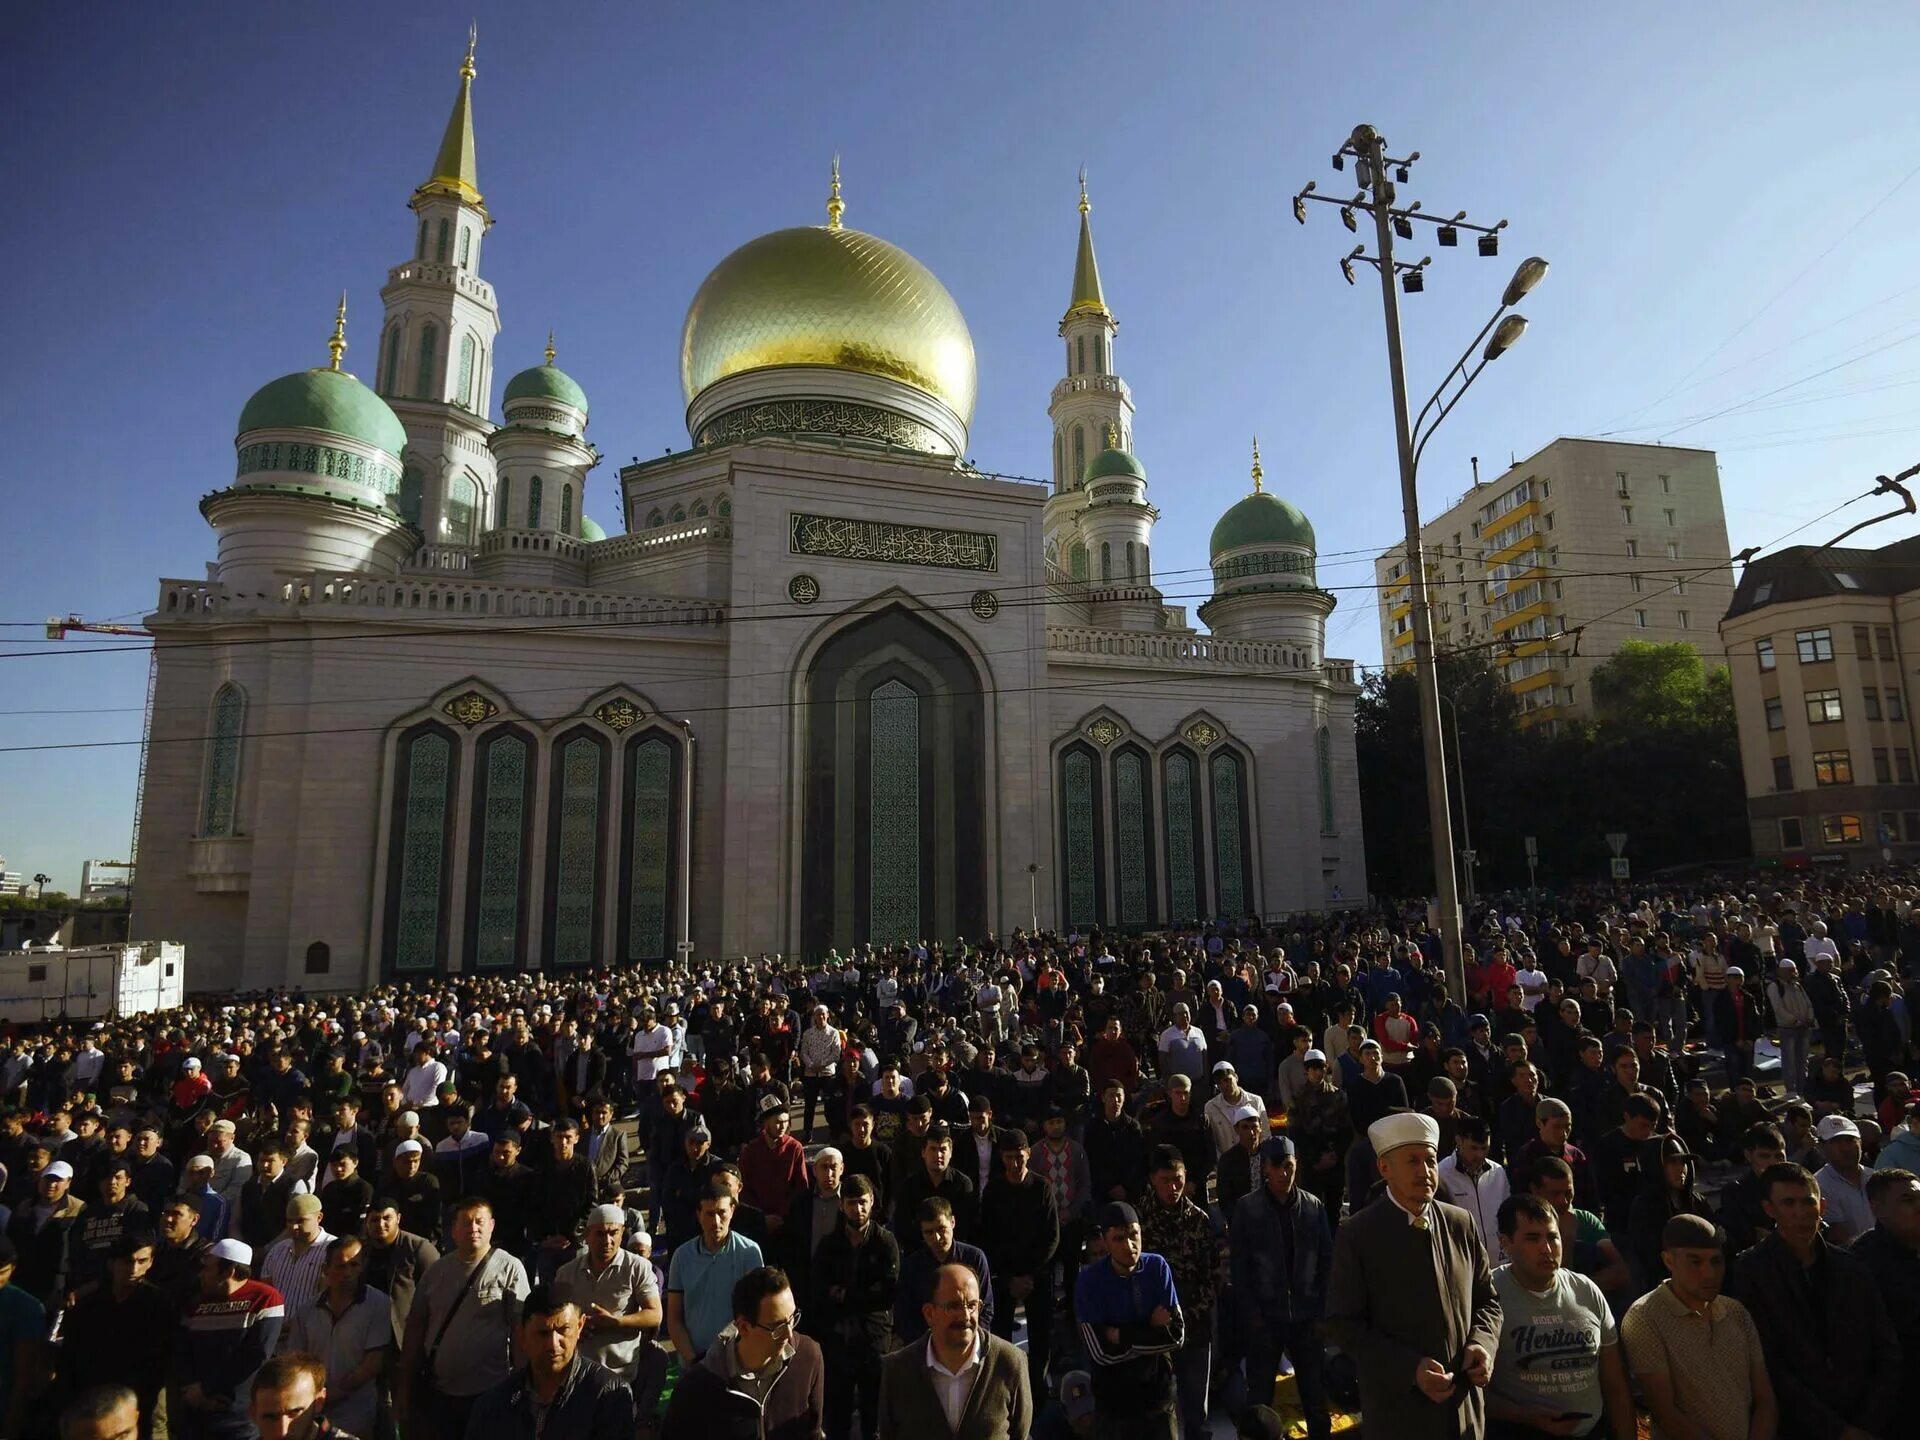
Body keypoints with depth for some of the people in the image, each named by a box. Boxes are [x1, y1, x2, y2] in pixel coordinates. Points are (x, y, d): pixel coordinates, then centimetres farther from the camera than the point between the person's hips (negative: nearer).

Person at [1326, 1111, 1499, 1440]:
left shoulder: (1462, 1223, 0)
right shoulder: (1357, 1234, -13)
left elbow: (1486, 1298, 9)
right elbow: (1343, 1322, -13)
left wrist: (1483, 1343, -9)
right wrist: (1410, 1369, -21)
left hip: (1465, 1405, 4)